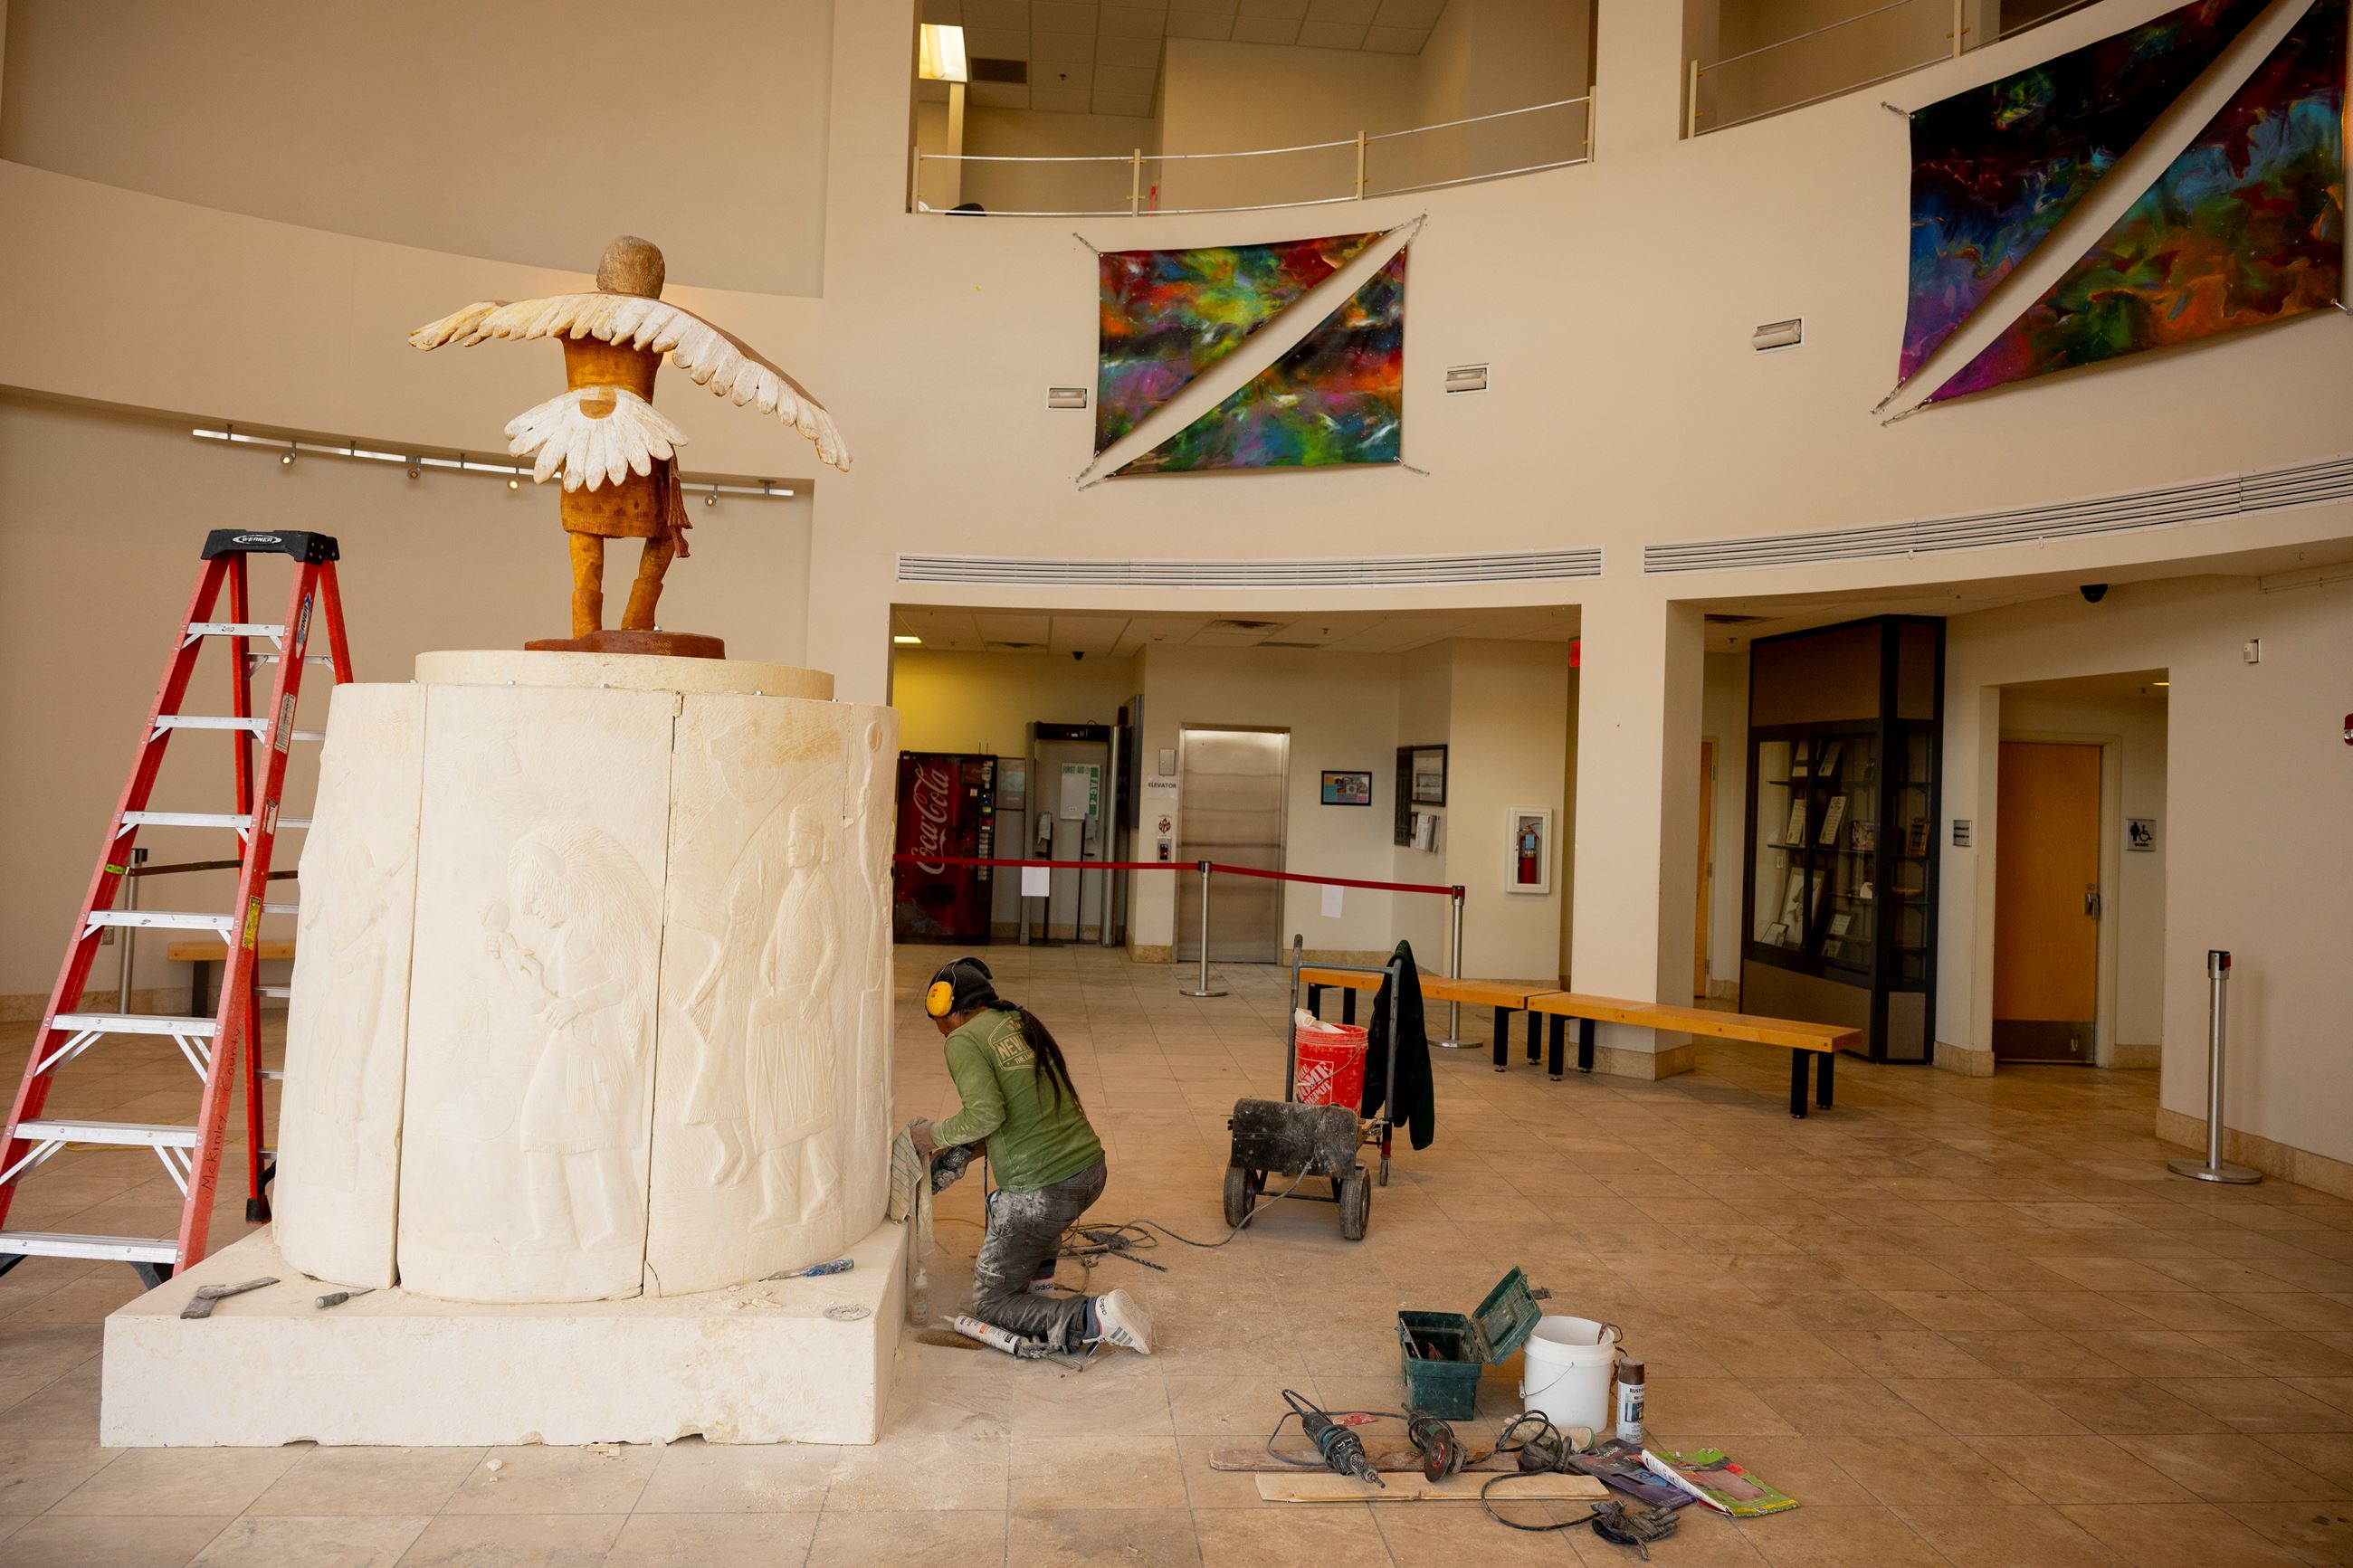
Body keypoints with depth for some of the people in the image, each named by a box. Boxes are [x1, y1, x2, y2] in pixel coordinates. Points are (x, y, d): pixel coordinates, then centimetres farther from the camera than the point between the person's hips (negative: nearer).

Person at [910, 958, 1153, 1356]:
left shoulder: (963, 1040, -8)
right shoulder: (1024, 1023, 15)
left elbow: (985, 1115, -21)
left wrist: (935, 1134, -3)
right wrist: (962, 1153, 26)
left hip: (1044, 1194, -8)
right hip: (1091, 1171, 8)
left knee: (990, 1302, 9)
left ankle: (1091, 1320, -11)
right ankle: (1039, 1263, 41)